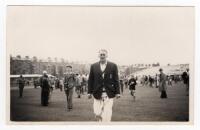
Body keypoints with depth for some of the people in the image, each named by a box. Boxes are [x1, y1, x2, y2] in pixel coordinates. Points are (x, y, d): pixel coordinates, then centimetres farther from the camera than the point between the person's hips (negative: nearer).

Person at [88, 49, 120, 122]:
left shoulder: (113, 66, 4)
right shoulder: (93, 66, 8)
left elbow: (116, 80, 3)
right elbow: (90, 80, 9)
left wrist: (117, 92, -1)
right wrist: (89, 92, 4)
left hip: (108, 95, -1)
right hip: (97, 94, 2)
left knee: (107, 115, -6)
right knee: (97, 114, 1)